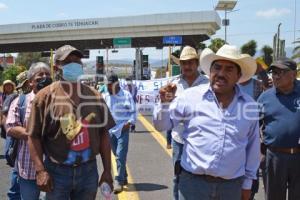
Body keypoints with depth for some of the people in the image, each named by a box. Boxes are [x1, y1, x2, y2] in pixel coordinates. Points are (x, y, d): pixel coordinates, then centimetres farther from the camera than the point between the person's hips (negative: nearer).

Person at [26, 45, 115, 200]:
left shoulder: (94, 96, 3)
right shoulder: (45, 96, -7)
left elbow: (103, 135, 6)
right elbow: (34, 136, -6)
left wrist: (107, 170, 4)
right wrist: (40, 170, -14)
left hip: (89, 170, 3)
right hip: (57, 171, -3)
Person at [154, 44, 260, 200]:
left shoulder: (250, 106, 2)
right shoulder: (191, 96, -6)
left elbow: (252, 146, 10)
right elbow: (163, 124, 0)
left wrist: (247, 182, 13)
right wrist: (165, 103, -19)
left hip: (232, 186, 3)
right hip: (193, 182, -2)